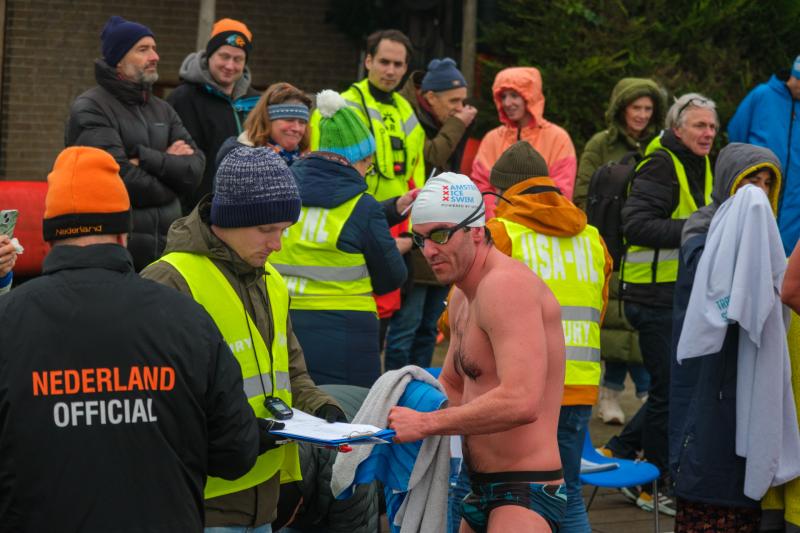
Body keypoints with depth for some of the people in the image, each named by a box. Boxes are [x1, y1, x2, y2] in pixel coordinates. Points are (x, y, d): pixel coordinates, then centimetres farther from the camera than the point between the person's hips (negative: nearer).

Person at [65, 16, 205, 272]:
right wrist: (168, 164, 0)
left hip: (165, 249, 6)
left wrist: (146, 158, -11)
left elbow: (195, 169, 3)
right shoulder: (90, 109, -6)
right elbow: (121, 180, -16)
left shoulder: (163, 110, 16)